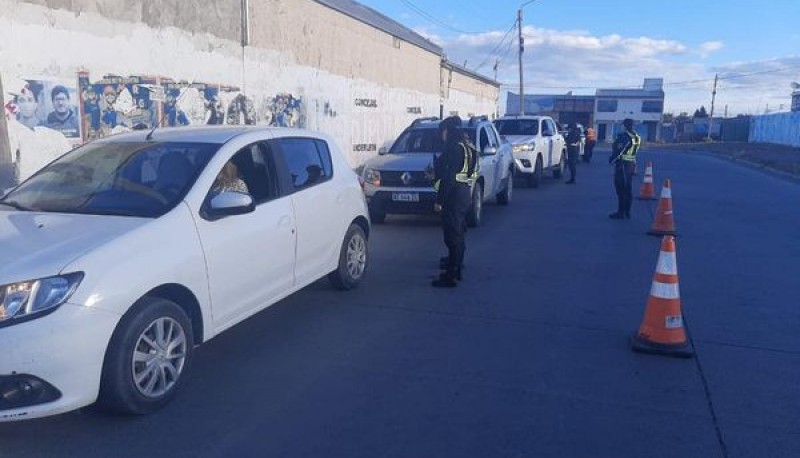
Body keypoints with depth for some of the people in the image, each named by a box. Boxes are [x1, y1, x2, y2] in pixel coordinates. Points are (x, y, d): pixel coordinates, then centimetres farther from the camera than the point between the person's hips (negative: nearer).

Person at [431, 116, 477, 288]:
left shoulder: (453, 148, -15)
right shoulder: (466, 147, 15)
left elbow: (448, 176, -21)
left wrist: (439, 200, -19)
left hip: (454, 195, -10)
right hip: (465, 193, 10)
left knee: (452, 236, -6)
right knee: (458, 235, 17)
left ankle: (450, 276, -2)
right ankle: (456, 270, 28)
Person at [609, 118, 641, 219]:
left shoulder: (624, 136, -15)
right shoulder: (637, 137, 12)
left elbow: (619, 150, -17)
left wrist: (611, 159, -5)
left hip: (622, 164, -8)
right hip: (632, 163, 8)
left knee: (621, 188, -4)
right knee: (628, 188, 12)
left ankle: (621, 212, -3)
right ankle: (627, 212, 17)